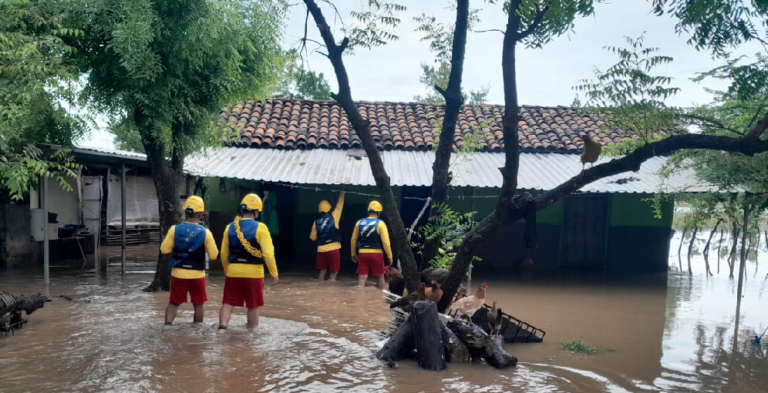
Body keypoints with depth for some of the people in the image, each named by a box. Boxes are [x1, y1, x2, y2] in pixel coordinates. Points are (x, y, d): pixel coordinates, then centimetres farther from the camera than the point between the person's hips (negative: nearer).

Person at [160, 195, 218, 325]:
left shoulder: (175, 229, -8)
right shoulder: (205, 232, -11)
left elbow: (164, 249, -3)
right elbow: (213, 255, -7)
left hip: (178, 273, 1)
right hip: (197, 275, -1)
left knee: (174, 303, 15)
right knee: (198, 304, 14)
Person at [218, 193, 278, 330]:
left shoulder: (230, 227, 4)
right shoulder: (260, 228, -10)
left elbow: (224, 254, 10)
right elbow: (268, 253, -14)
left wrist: (227, 271, 23)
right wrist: (274, 273, -4)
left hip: (233, 271, 3)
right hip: (253, 272, -3)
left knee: (228, 302, 12)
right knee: (253, 306, 11)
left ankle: (222, 327, -1)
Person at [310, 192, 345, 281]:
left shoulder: (316, 222, 4)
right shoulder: (333, 217, -5)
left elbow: (313, 237, 9)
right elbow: (340, 205, 5)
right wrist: (342, 193, 16)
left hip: (321, 250, 4)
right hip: (333, 249, -4)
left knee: (322, 271, 14)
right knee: (334, 272, 4)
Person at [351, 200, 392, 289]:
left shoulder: (359, 223, 7)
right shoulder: (380, 223, -7)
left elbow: (353, 240, 12)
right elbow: (385, 242, -11)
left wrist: (353, 254, 23)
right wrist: (390, 256, -3)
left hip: (362, 253, 3)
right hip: (376, 254, -3)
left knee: (362, 277, 3)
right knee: (380, 276, 15)